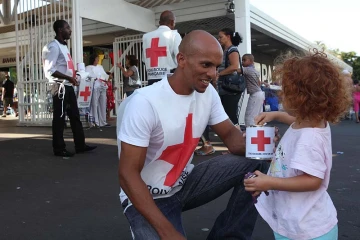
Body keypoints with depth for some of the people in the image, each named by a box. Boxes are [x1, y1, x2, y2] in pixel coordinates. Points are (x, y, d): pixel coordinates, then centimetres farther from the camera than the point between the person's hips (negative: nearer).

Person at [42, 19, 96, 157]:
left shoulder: (64, 46, 18)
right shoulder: (54, 46, -11)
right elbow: (50, 70, -19)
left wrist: (72, 74, 7)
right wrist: (69, 78, -21)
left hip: (68, 86, 9)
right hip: (60, 87, -9)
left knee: (75, 116, 11)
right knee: (59, 118, -2)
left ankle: (80, 145, 17)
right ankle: (59, 149, 7)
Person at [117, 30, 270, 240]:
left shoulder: (207, 92, -6)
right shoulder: (144, 103, -26)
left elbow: (230, 135, 1)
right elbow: (128, 175, -25)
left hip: (185, 183, 6)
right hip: (147, 196, -5)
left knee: (252, 163, -12)